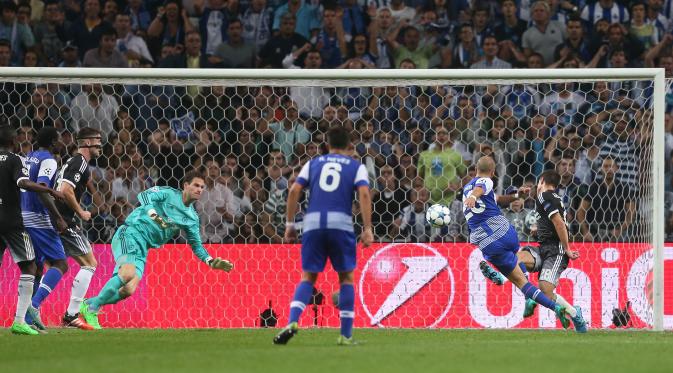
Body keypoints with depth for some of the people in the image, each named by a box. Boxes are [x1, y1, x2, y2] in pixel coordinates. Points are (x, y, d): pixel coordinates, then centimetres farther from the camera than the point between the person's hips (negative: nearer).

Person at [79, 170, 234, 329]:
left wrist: (212, 262, 5)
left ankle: (89, 304, 2)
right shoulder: (168, 193, -4)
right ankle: (91, 309, -22)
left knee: (129, 290, -13)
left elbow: (196, 245, 20)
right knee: (128, 274, -31)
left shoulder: (192, 218, 15)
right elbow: (144, 196, -18)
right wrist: (153, 214, -36)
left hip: (143, 249, 7)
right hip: (130, 234, -7)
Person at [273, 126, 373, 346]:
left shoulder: (313, 164, 18)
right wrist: (367, 229, -6)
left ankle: (292, 322, -13)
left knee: (307, 277, 10)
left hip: (313, 223, 2)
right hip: (341, 224, -2)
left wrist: (289, 224, 11)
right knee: (347, 278, 11)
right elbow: (364, 194, -3)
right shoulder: (356, 167, 12)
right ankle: (346, 334, 8)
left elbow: (294, 190, 8)